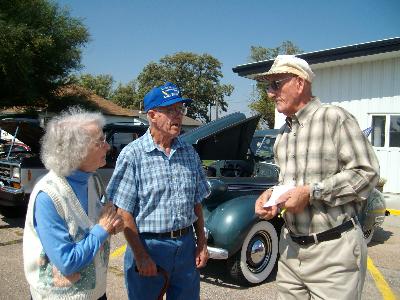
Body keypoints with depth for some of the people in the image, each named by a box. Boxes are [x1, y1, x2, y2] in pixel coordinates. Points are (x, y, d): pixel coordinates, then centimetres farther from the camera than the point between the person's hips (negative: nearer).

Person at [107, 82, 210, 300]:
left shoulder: (190, 153, 5)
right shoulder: (133, 155, -11)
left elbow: (196, 204, 11)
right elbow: (124, 212, -12)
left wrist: (202, 244, 7)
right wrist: (141, 257, -14)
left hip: (186, 246, 5)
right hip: (149, 247, -4)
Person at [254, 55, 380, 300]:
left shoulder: (334, 118, -10)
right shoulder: (283, 133, 14)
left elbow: (367, 173, -15)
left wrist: (311, 192, -19)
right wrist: (271, 195, 1)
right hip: (291, 247, 7)